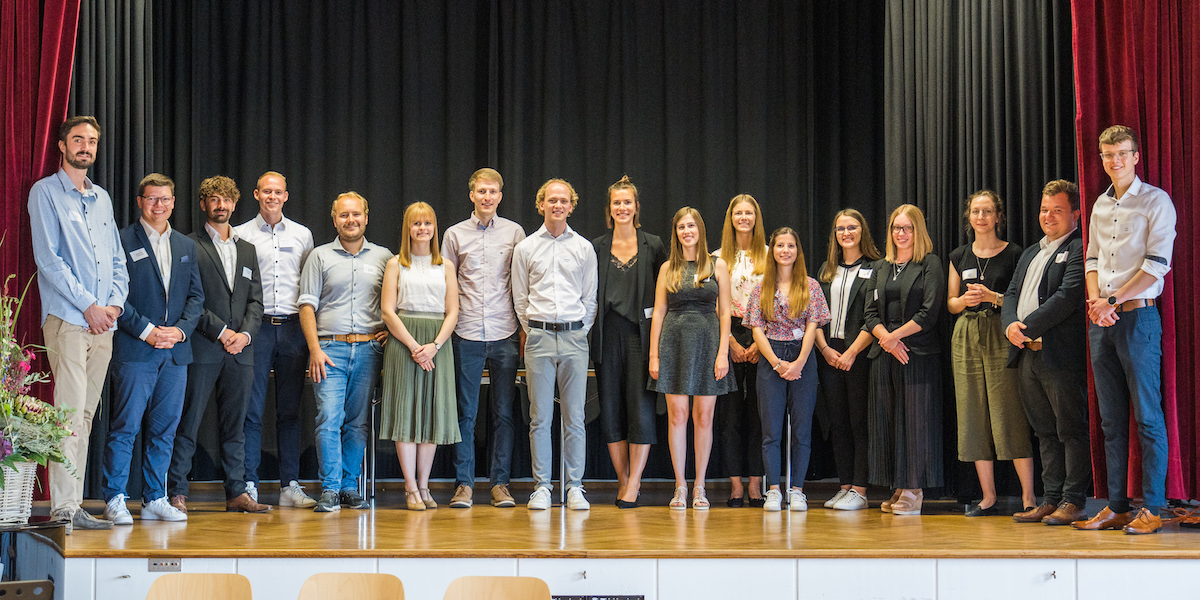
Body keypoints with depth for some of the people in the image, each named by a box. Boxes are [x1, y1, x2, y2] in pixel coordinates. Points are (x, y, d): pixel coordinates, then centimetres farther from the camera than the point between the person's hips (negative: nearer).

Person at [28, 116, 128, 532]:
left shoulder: (102, 198, 20)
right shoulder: (46, 192, 1)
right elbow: (48, 259, -7)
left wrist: (115, 302, 2)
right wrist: (88, 305, -11)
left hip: (103, 322, 6)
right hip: (67, 319, -6)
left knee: (85, 415, 5)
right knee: (70, 413, -12)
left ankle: (73, 502, 8)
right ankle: (64, 507, -12)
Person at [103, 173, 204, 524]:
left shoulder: (186, 246, 17)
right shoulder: (122, 241, 0)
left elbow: (196, 296, 14)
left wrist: (181, 330, -3)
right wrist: (146, 331, -13)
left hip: (175, 351, 5)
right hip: (134, 350, -5)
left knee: (165, 428, 7)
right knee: (125, 426, -5)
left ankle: (155, 500, 14)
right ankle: (114, 500, 1)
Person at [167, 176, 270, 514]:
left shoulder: (247, 250, 19)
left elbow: (256, 300, 13)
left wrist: (245, 334, -4)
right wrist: (220, 331, -13)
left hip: (240, 351, 5)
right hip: (201, 349, -5)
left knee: (235, 425, 8)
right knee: (188, 423, -4)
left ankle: (236, 493, 12)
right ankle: (177, 493, 1)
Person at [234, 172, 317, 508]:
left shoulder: (302, 235, 13)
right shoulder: (240, 235, 6)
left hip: (293, 328, 2)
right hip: (256, 327, -2)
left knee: (290, 411, 4)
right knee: (252, 410, -3)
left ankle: (290, 486, 7)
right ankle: (249, 485, 1)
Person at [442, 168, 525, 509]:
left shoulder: (514, 233, 7)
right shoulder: (454, 235, 7)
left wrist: (524, 329, 4)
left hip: (504, 334, 0)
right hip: (467, 334, 0)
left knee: (503, 413, 3)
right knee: (466, 413, 1)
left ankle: (500, 483, 9)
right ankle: (463, 484, 7)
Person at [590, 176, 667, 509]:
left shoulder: (653, 245, 4)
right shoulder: (597, 247, 8)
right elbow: (589, 293, 11)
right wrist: (591, 328, 2)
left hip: (641, 334, -2)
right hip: (608, 335, 2)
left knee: (641, 407, -7)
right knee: (611, 408, 3)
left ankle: (633, 482, -3)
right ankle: (623, 479, 12)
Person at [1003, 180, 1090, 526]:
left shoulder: (1079, 249, -5)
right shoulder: (1030, 254, 23)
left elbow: (1068, 296, -16)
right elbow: (1012, 294, 16)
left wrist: (1027, 326, -16)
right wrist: (1010, 325, -5)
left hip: (1061, 354, -8)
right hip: (1026, 355, 8)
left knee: (1071, 429, -2)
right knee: (1045, 432, 12)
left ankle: (1073, 502, 2)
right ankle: (1051, 500, 16)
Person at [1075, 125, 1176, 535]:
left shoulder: (1155, 201, -3)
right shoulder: (1100, 206, 16)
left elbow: (1157, 263, -10)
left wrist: (1113, 300, -13)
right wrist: (1095, 301, -1)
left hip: (1138, 315, -6)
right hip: (1101, 320, 6)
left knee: (1147, 416, -5)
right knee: (1111, 420, 7)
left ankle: (1152, 509, -2)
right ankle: (1117, 508, 11)